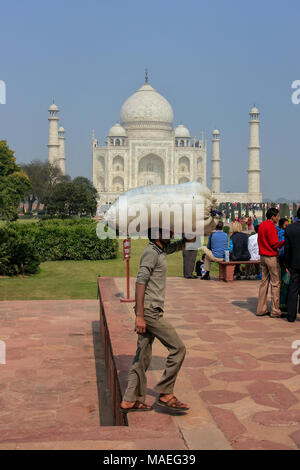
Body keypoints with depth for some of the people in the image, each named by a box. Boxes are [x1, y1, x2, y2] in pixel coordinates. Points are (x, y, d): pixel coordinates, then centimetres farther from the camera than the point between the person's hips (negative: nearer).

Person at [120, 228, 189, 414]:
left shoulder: (161, 250, 16)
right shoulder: (151, 252, -12)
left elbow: (180, 245, 31)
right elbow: (140, 282, -20)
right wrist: (139, 316, -24)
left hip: (152, 311, 9)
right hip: (150, 311, -9)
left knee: (143, 356, 10)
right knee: (178, 348, -5)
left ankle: (130, 400, 15)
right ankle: (165, 394, 1)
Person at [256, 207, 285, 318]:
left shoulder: (261, 225, 10)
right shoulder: (271, 227, -16)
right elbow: (275, 244, -17)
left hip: (263, 256, 9)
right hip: (272, 257, -9)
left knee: (264, 281, 11)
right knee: (275, 283, -2)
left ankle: (261, 309, 13)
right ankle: (275, 311, 0)